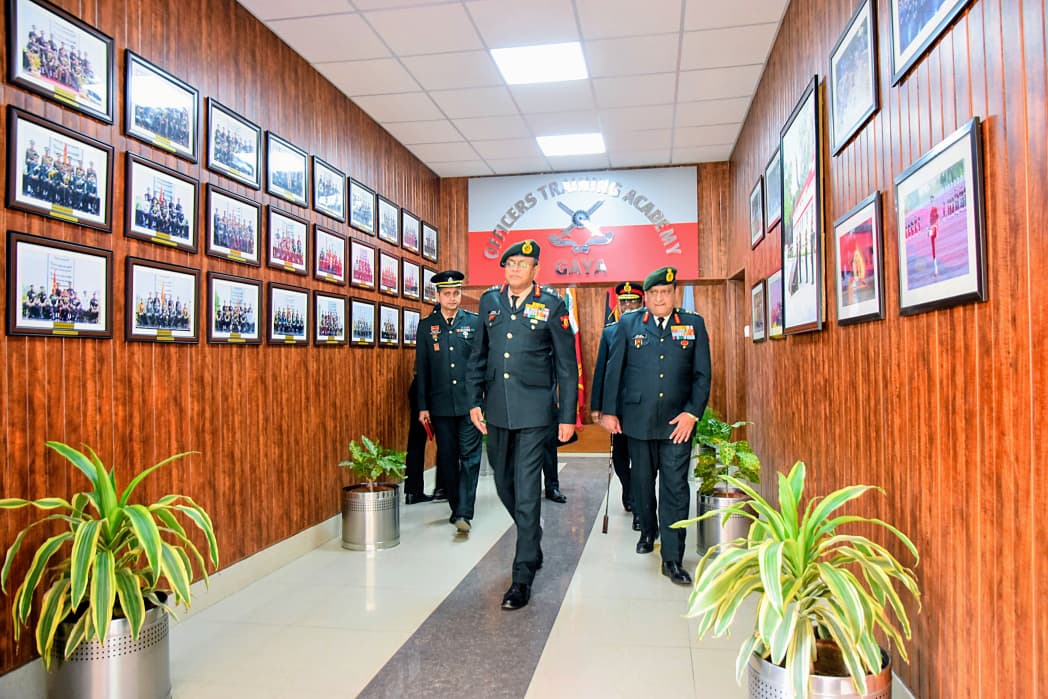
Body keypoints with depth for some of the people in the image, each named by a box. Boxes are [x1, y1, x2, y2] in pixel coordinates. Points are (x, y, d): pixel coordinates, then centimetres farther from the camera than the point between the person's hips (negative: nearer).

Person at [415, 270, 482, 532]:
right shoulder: (427, 326, 7)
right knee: (447, 458, 10)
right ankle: (455, 506, 23)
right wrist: (423, 406, 4)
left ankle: (464, 513, -5)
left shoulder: (475, 322, 4)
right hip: (440, 404, 2)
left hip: (469, 402, -2)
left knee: (469, 456, -6)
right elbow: (421, 369, 7)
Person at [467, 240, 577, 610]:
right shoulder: (490, 301, 9)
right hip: (497, 410, 5)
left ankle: (522, 578, 6)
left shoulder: (552, 305, -2)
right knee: (504, 485, 16)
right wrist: (474, 401, 7)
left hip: (534, 411, -5)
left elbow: (567, 365, -1)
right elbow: (478, 355, 13)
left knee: (526, 490, -5)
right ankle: (533, 542, 42)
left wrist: (567, 416, -4)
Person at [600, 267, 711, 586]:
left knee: (675, 489, -2)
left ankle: (672, 560, 5)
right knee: (642, 482, 15)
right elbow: (613, 370, 5)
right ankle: (648, 531, 40)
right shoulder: (628, 324, 5)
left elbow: (702, 374, 3)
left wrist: (691, 413, -7)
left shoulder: (693, 325, 5)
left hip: (677, 422, -1)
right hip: (637, 419, 1)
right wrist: (609, 411, 1)